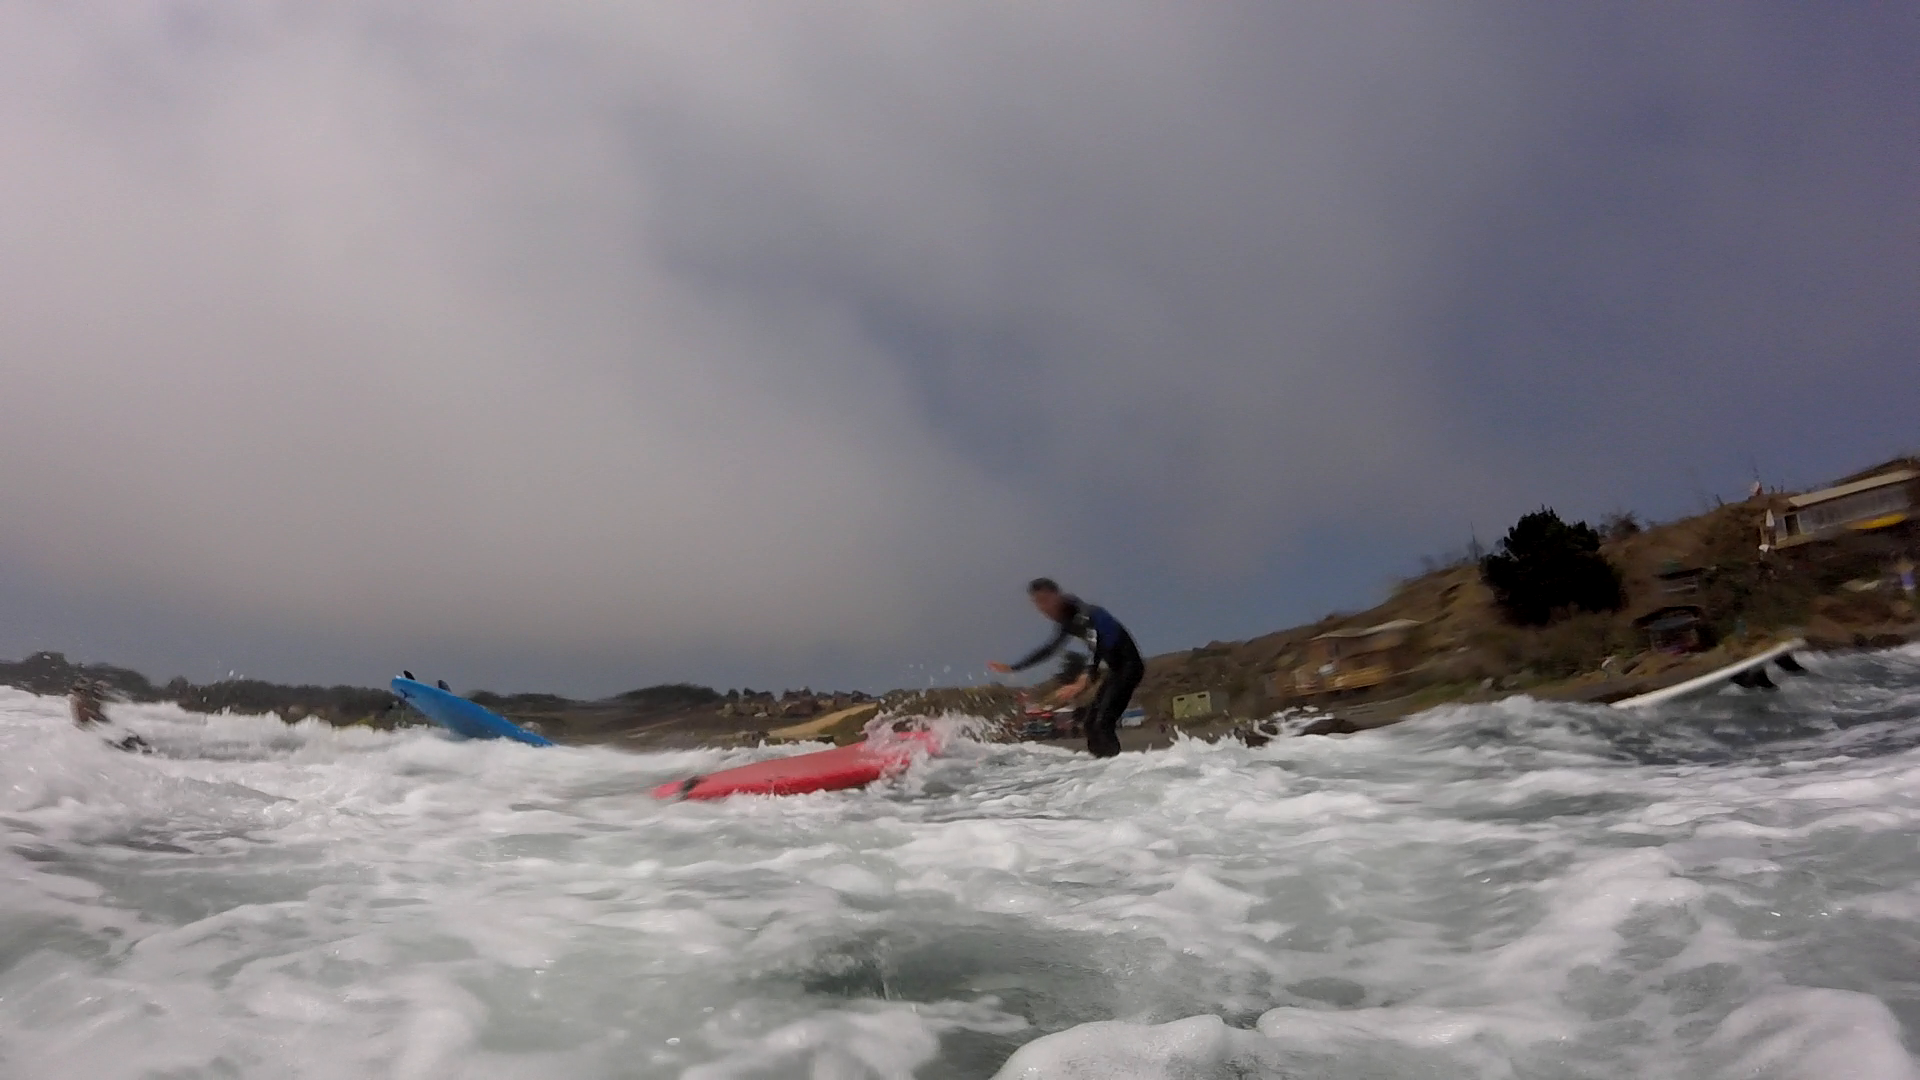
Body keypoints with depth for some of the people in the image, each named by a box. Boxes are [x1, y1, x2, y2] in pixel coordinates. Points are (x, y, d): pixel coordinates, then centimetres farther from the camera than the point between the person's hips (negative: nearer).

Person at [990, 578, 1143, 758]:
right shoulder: (1067, 622, 7)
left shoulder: (1085, 614, -22)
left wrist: (1084, 681, -54)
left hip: (1128, 666, -10)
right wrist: (1013, 668, 24)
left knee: (1102, 723, -21)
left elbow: (1099, 646, -39)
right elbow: (1050, 648, 22)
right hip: (1115, 670, 10)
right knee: (1092, 723, 9)